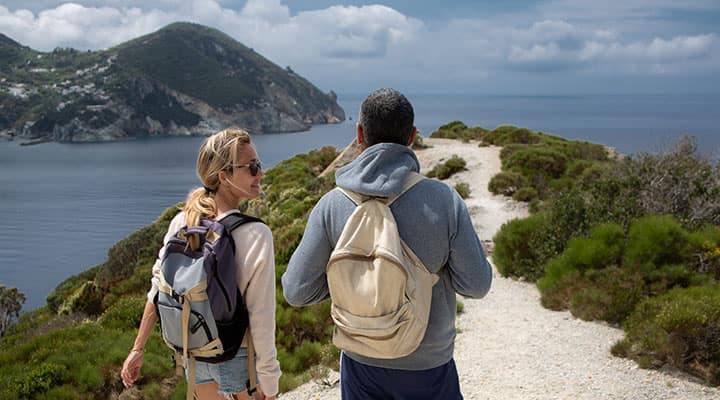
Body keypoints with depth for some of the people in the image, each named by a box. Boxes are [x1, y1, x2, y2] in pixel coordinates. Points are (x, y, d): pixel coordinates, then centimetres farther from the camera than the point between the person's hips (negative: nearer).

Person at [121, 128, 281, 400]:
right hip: (233, 355, -5)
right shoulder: (256, 236, -24)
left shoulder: (181, 223, -9)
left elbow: (158, 288, -4)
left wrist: (138, 349, 5)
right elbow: (261, 316, -22)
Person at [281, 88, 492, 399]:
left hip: (360, 363, 1)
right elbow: (476, 285, -12)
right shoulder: (444, 200, -18)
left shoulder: (332, 205, -14)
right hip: (427, 364, -1)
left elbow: (296, 291, -11)